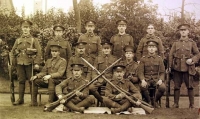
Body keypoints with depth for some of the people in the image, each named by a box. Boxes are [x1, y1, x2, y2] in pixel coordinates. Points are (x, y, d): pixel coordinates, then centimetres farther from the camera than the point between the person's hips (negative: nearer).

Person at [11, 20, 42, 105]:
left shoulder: (34, 40, 4)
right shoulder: (18, 40, 14)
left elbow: (39, 52, -3)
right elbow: (13, 52, 15)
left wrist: (37, 63, -12)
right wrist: (14, 63, 7)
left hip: (30, 63, -3)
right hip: (20, 64, 3)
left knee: (32, 81, 0)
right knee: (21, 81, 7)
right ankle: (20, 99, 14)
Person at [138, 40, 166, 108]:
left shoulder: (159, 59, 9)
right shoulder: (143, 59, 7)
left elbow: (162, 72, 6)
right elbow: (140, 72, 0)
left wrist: (161, 80, -15)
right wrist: (142, 80, -19)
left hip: (156, 79, 1)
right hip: (146, 79, -1)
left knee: (162, 87, -31)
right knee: (143, 87, -35)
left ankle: (156, 101, 0)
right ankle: (148, 102, -4)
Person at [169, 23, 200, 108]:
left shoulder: (192, 43, 6)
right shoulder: (176, 43, 9)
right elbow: (171, 55, 8)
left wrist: (192, 60, -12)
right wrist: (170, 66, 1)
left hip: (188, 68, -1)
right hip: (177, 68, 1)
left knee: (190, 86, 2)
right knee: (177, 86, 5)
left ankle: (191, 104, 12)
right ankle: (176, 104, 14)